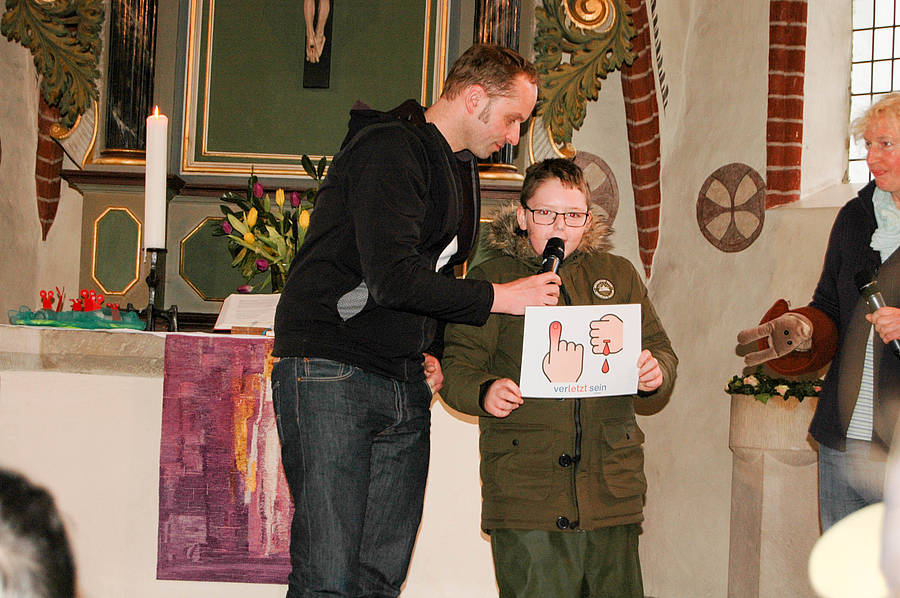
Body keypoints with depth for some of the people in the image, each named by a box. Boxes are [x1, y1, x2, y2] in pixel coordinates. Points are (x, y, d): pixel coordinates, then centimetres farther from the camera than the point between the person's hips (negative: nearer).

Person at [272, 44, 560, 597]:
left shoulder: (462, 168, 20)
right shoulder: (389, 148, -11)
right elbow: (393, 278, -21)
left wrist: (432, 353, 10)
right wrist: (496, 298, -12)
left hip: (407, 387, 9)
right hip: (332, 373, -9)